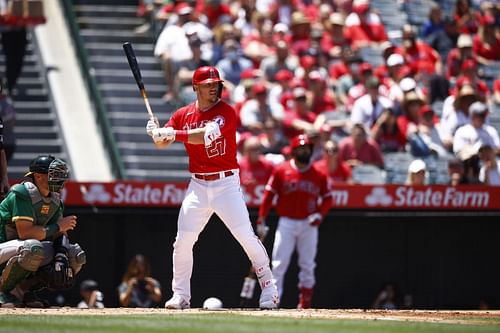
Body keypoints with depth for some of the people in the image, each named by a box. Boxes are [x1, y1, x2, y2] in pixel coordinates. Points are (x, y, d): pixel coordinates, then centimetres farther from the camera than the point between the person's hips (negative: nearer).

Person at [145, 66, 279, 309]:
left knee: (246, 236, -7)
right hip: (198, 186, 4)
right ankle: (180, 296, 8)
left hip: (226, 184, -4)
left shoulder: (226, 112, -8)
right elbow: (163, 143, 1)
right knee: (183, 241, -2)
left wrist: (173, 134, -33)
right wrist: (157, 133, -23)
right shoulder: (183, 115, 7)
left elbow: (207, 134, -25)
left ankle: (268, 287, 6)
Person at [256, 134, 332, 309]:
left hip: (308, 224, 2)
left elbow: (327, 198, 9)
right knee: (279, 264, -7)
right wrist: (261, 220, -5)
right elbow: (269, 195, 0)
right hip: (287, 222, -2)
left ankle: (305, 304, 12)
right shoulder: (281, 170, 0)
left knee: (307, 265, 5)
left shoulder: (319, 175, 5)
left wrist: (320, 214, -10)